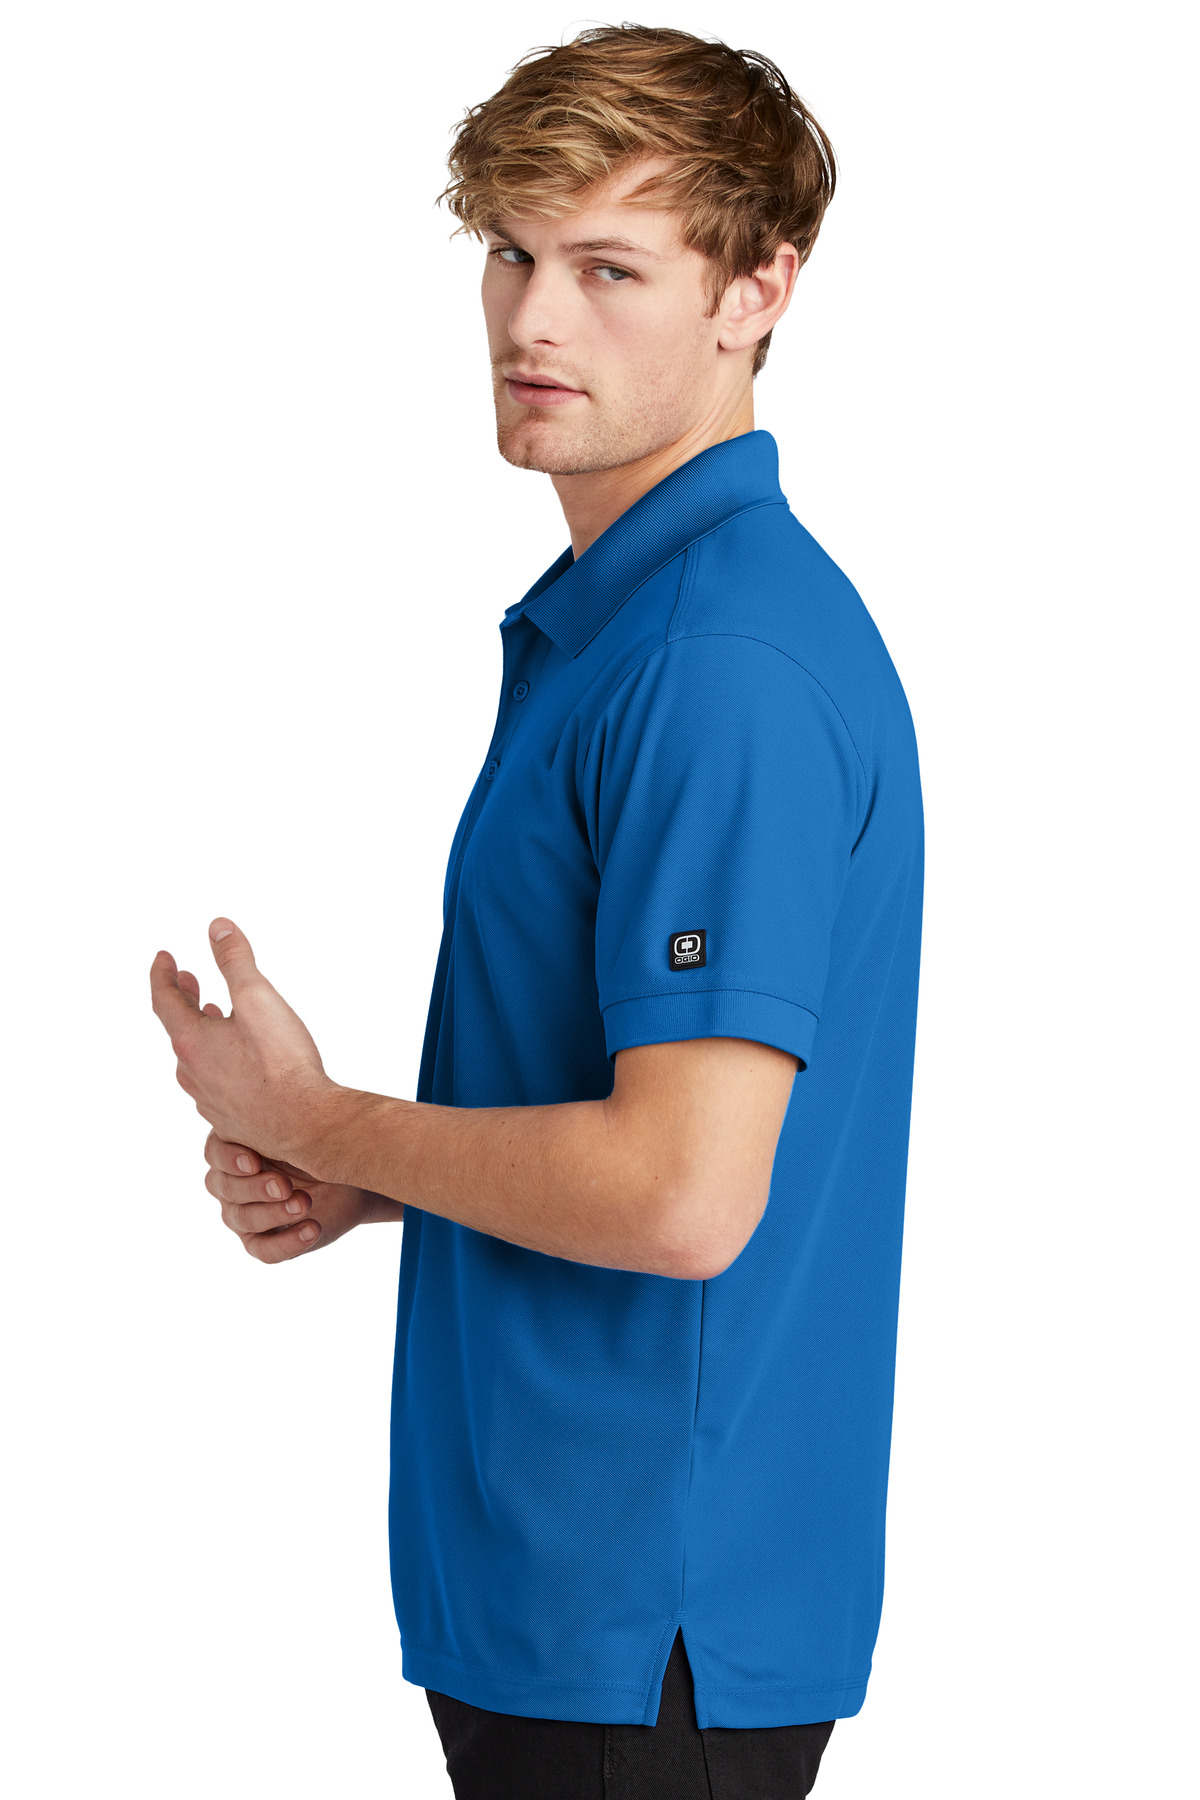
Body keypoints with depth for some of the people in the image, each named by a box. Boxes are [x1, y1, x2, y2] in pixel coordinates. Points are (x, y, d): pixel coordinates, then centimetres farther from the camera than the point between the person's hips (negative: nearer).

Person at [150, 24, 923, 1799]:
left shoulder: (731, 665, -22)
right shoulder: (605, 619, 12)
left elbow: (681, 1192, -28)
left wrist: (314, 1121, -12)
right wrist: (345, 1180, 3)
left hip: (645, 1627, -9)